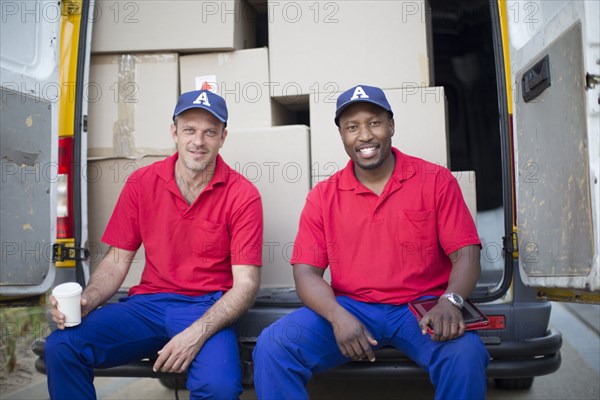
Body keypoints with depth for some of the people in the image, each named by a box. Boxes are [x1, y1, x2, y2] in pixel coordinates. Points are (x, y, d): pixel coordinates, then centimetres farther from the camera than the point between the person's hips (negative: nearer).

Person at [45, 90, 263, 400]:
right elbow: (116, 261, 9)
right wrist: (84, 302, -12)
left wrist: (197, 333, -23)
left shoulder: (242, 195, -6)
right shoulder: (141, 183, 5)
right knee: (61, 346, -20)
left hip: (208, 308, -3)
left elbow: (246, 283, -9)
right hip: (147, 304, 3)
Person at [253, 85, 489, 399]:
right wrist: (338, 316, -20)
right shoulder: (323, 197, 6)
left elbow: (466, 253, -2)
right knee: (272, 347, -21)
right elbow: (306, 271, 0)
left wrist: (450, 301, -23)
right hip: (351, 307, 2)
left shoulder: (436, 181, 3)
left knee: (466, 355, -33)